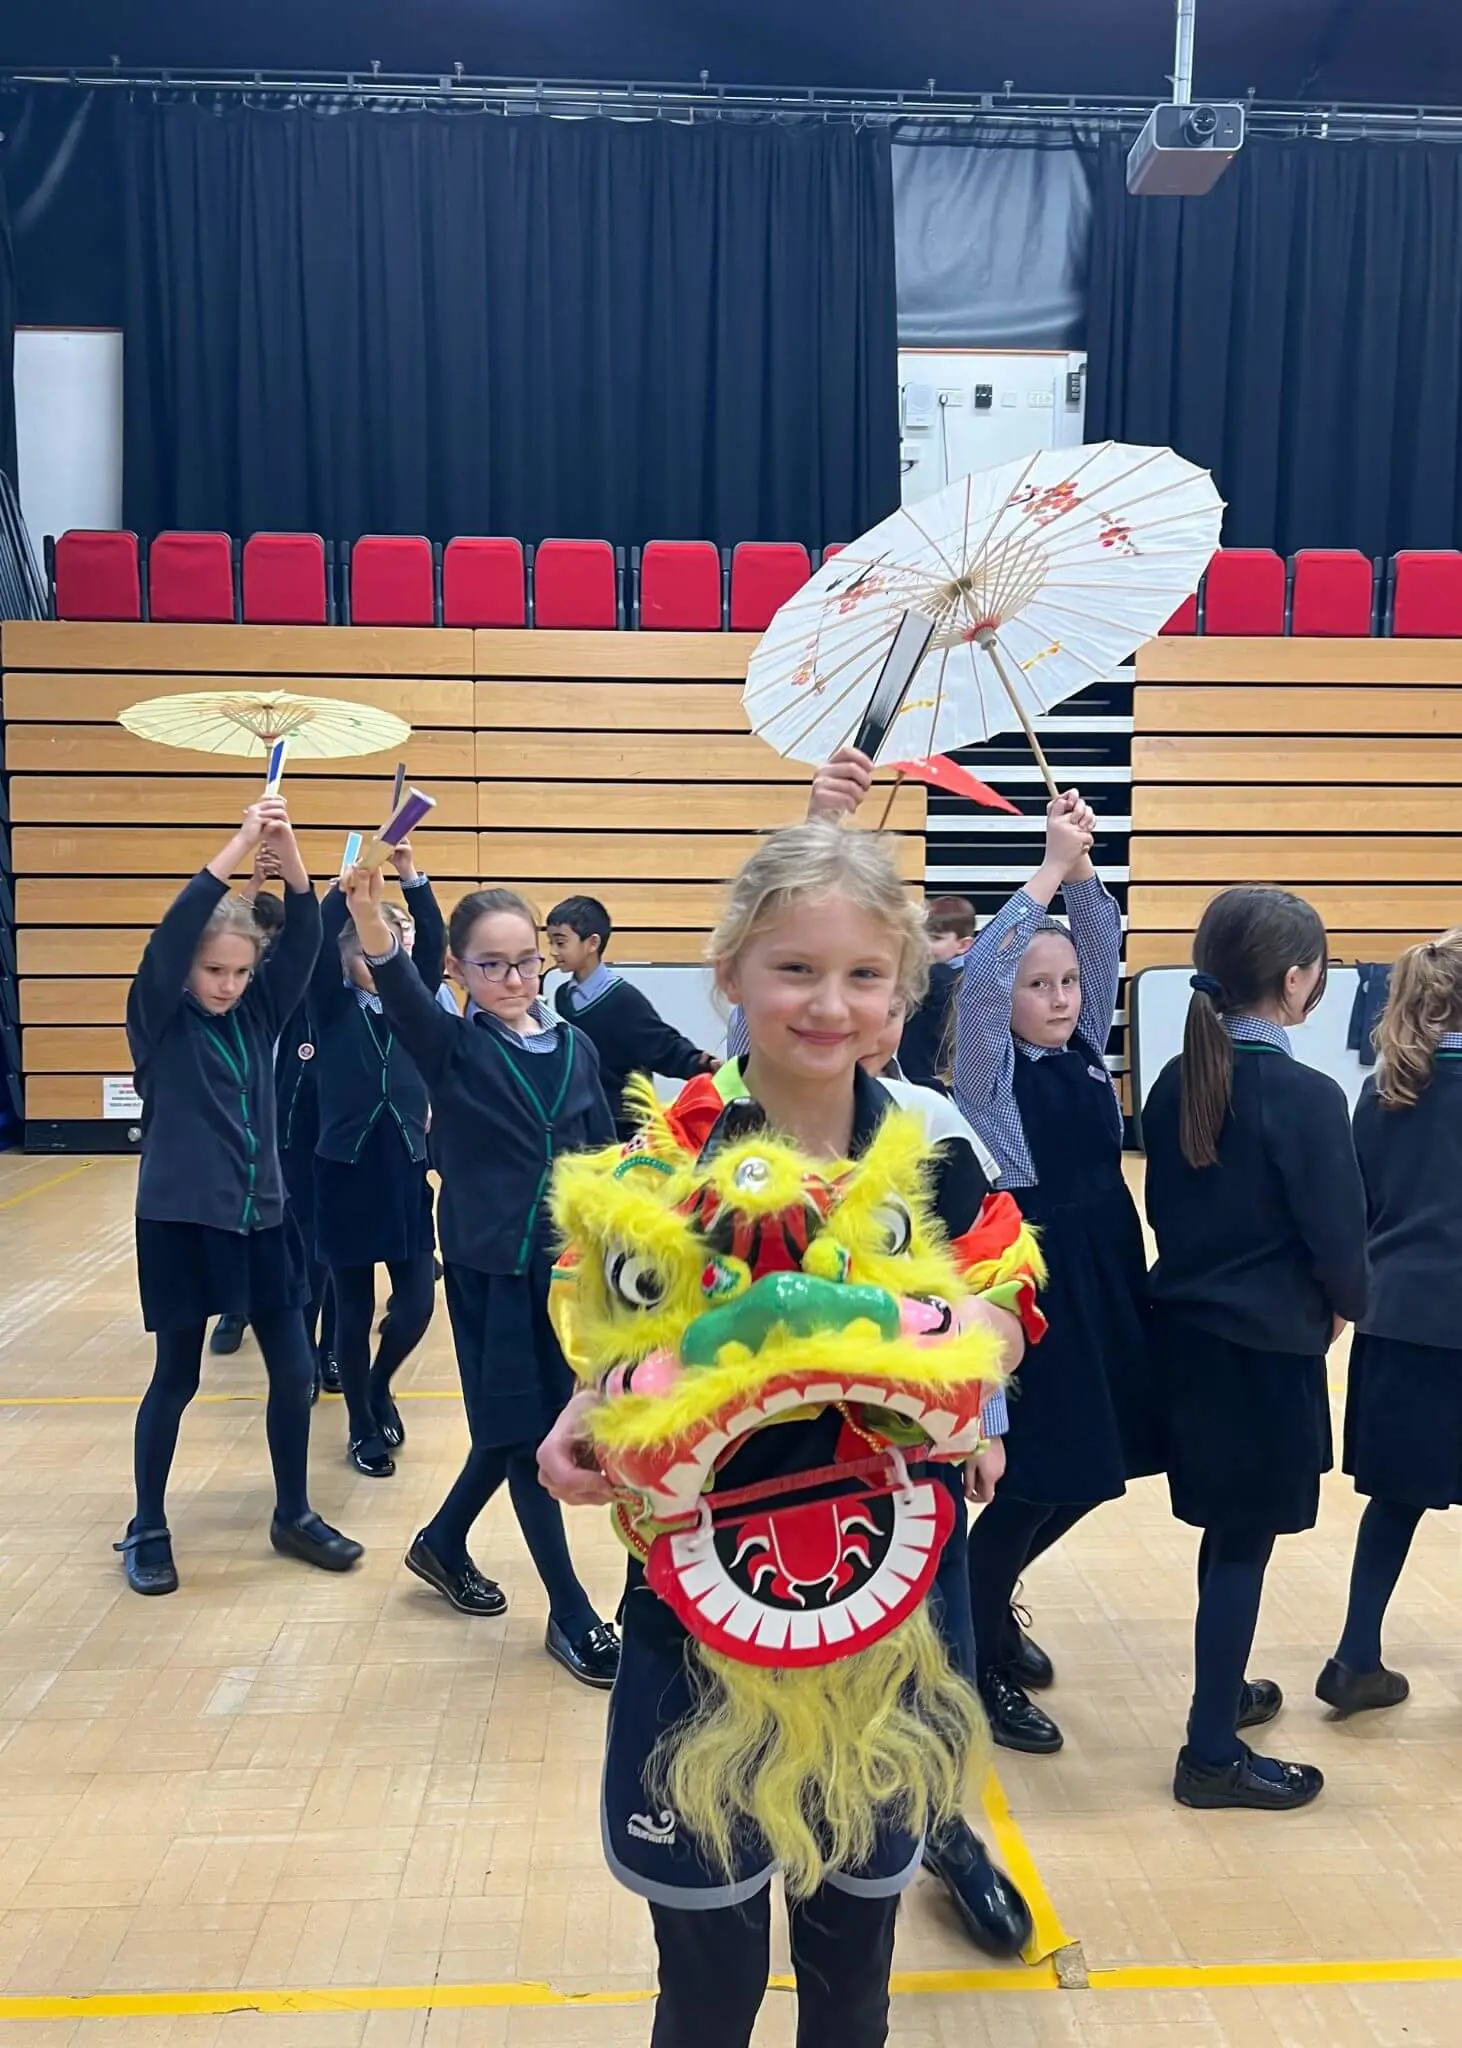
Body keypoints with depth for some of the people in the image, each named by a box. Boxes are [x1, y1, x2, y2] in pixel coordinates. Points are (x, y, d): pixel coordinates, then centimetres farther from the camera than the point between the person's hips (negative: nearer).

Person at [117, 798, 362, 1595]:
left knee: (295, 1373, 7)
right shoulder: (160, 1020, -7)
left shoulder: (257, 1012, 4)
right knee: (176, 1379, 8)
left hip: (261, 1215, 4)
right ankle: (146, 1530, 27)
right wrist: (241, 843, -27)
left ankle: (294, 1515, 26)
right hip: (182, 1218, -4)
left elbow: (304, 940, -7)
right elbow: (172, 932, -23)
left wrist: (288, 854, -22)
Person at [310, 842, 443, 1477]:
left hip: (406, 1170, 3)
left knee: (416, 1303, 3)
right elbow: (316, 948, -18)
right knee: (354, 1309, 7)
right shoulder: (332, 1008, -2)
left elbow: (433, 947, -9)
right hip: (347, 1171, -3)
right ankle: (363, 1429, 23)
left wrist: (411, 878, -21)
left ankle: (378, 1387, 33)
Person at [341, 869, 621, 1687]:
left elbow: (603, 1154, 7)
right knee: (525, 1433, 3)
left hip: (567, 1262, 4)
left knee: (523, 1428, 16)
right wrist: (370, 919, -50)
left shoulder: (576, 1046, 3)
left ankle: (443, 1542, 42)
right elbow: (402, 992, -30)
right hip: (490, 1266, -4)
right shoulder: (454, 1048, -8)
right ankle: (572, 1614, 18)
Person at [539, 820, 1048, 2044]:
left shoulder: (932, 1153, -7)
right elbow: (621, 1360, -6)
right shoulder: (663, 1163, -12)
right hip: (707, 1610, -2)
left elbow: (1001, 1316, 2)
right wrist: (585, 1430, -26)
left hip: (893, 1606, 2)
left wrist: (956, 1357, -19)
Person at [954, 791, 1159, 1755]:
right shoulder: (989, 1069, -11)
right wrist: (1051, 869, -24)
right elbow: (980, 972, -27)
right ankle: (978, 1660, 21)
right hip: (1030, 1285, -7)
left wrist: (1083, 867, -11)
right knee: (1037, 1480, 1)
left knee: (1092, 1472, 15)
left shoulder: (1086, 1050, 6)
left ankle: (988, 1602, 37)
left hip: (1106, 1277, 7)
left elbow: (1104, 944, 5)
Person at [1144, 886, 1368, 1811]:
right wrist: (1345, 1306, 5)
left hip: (1186, 1328, 7)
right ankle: (1214, 1754, 17)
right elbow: (1338, 1234, -15)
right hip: (1266, 1346, -7)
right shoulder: (1306, 1094, -19)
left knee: (1228, 1531, 23)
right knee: (1244, 1542, 5)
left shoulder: (1176, 1081, 2)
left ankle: (1226, 1690, 40)